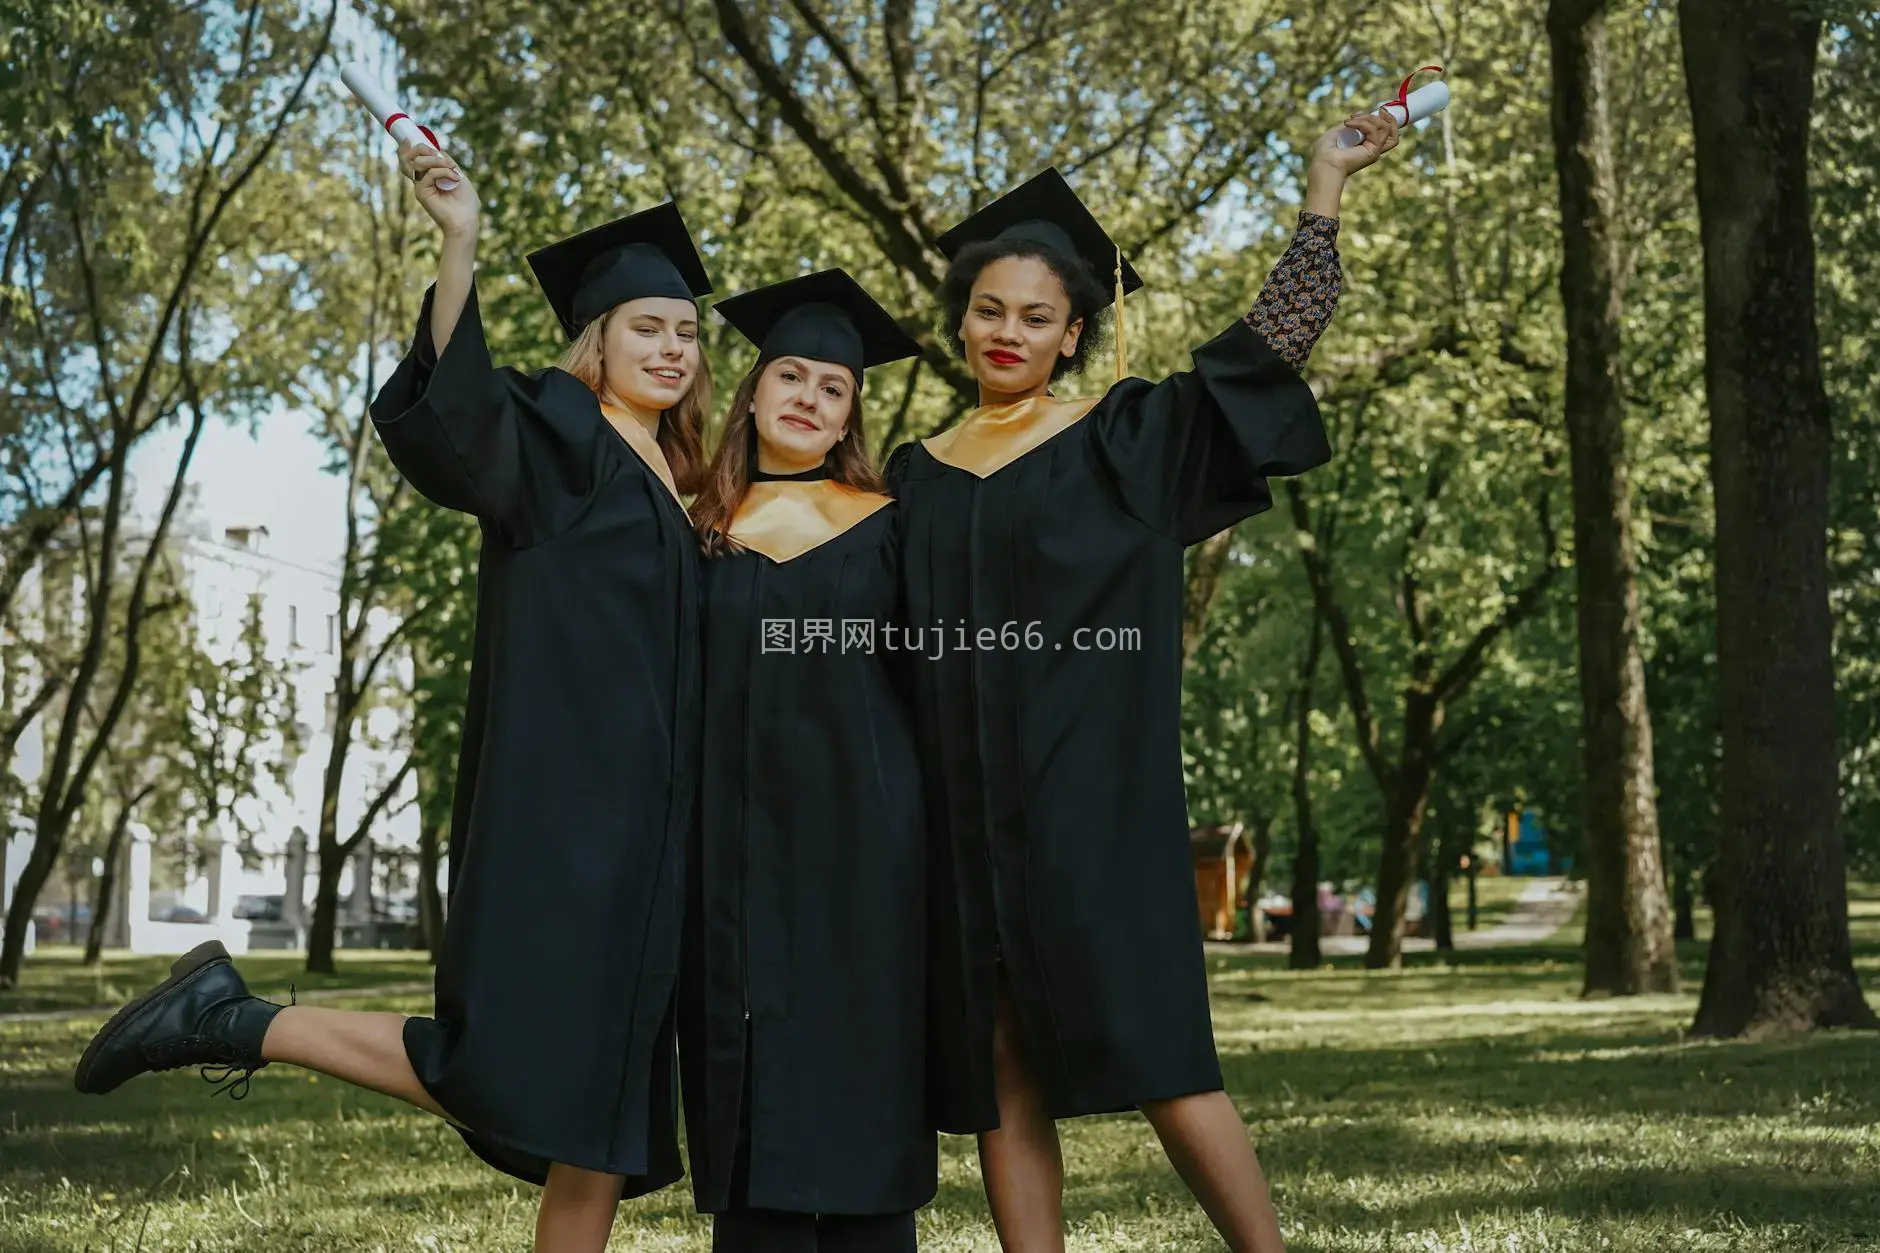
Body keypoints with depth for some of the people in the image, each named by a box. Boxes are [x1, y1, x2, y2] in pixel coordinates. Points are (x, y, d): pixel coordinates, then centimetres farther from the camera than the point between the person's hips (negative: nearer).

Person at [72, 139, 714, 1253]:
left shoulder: (664, 483, 21)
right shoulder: (559, 441, -2)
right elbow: (452, 411, -24)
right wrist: (462, 246, -35)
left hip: (638, 838, 8)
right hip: (557, 817, -8)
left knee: (602, 1134, 5)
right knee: (514, 1084, -14)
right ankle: (229, 1023, -1)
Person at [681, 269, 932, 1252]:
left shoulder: (887, 526, 6)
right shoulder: (700, 536, 9)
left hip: (860, 836, -1)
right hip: (739, 840, 1)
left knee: (861, 1064, -2)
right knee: (752, 1083, 0)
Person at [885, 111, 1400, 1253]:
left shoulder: (1127, 441, 4)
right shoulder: (917, 475, 14)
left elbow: (1268, 346, -2)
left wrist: (1324, 189, -6)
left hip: (1094, 805, -4)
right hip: (967, 817, 4)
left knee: (1151, 1052, -7)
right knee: (1001, 1076, 3)